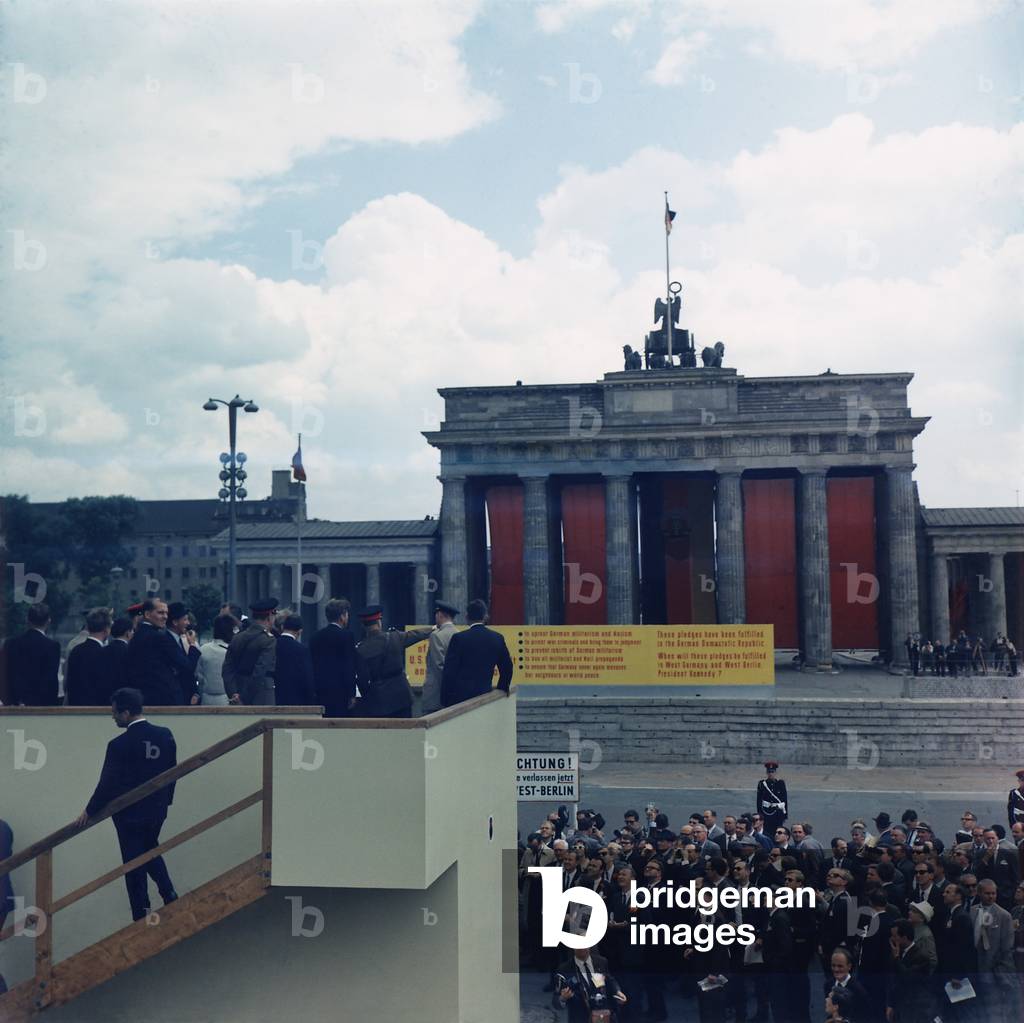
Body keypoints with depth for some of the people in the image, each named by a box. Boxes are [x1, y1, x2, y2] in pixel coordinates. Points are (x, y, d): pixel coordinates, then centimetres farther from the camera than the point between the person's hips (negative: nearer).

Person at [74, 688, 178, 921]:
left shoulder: (119, 745, -23)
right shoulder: (165, 735, -7)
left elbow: (107, 784, -17)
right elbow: (172, 772, 3)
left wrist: (89, 812, -2)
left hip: (129, 814, -5)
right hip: (157, 811, 5)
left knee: (134, 864, 8)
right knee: (151, 852, 27)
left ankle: (142, 915, 15)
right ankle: (169, 895, 19)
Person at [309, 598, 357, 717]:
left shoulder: (316, 637, 11)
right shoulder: (346, 636, -7)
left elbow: (312, 666, 13)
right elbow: (350, 668, -10)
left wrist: (314, 691, 17)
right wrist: (351, 695, -6)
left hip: (320, 693, 6)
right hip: (339, 693, -6)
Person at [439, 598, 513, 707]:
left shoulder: (458, 638, -9)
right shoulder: (497, 638, 2)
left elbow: (449, 672, -9)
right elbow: (506, 669, 9)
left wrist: (444, 701, -2)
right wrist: (500, 690, 24)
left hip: (460, 697, -4)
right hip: (485, 694, 4)